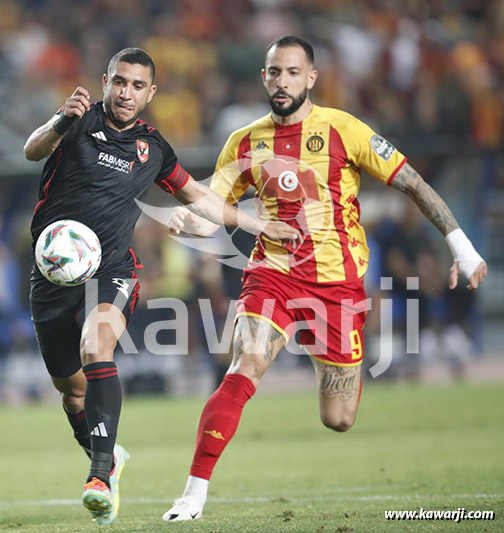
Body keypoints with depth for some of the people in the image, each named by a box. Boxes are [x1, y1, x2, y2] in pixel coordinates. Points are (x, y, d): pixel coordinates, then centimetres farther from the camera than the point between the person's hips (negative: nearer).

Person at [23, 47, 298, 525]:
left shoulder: (152, 148, 11)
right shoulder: (80, 122, 1)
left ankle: (100, 476, -38)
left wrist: (256, 224, 25)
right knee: (70, 387, 8)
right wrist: (62, 122, -39)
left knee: (96, 346, -30)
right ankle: (107, 457, 39)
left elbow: (199, 196, 27)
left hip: (112, 270, 0)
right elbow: (32, 150, -18)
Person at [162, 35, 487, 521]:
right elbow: (211, 214, 8)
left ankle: (351, 374, 41)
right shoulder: (245, 143, 4)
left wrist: (460, 245, -7)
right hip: (271, 275, 1)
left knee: (337, 421, 2)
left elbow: (413, 185, -3)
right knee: (243, 371, -25)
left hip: (336, 281, -1)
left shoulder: (341, 130, -6)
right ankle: (194, 494, -21)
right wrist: (187, 222, -17)